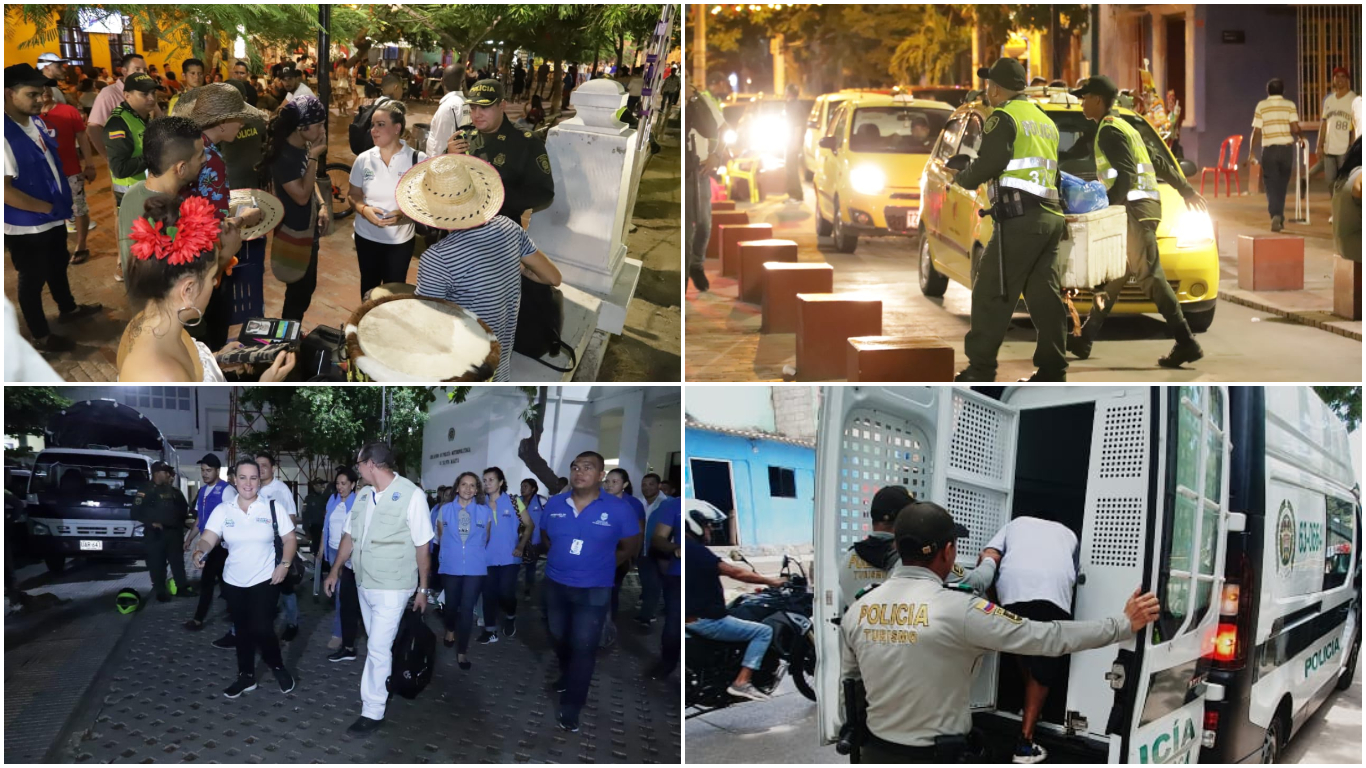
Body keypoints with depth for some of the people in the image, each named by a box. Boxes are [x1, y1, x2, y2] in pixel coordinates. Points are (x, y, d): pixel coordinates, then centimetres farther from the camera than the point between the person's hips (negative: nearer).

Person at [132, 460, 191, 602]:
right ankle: (160, 591, 5)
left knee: (178, 560, 7)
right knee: (157, 563, -2)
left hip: (174, 532, 5)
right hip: (155, 533, -5)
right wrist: (151, 523, -16)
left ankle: (182, 586, 13)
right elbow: (136, 512, -9)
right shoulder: (146, 490, -4)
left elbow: (183, 508, 22)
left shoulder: (173, 491, 13)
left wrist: (180, 524, 10)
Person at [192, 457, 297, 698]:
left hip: (265, 580, -3)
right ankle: (246, 676, 27)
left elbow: (290, 539, 0)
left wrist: (284, 564, -13)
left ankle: (278, 667, 15)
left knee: (261, 629, -11)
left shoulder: (271, 508, -4)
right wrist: (200, 551, -33)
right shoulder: (223, 510, -1)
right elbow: (208, 538, -12)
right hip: (233, 582, 3)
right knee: (242, 630, 12)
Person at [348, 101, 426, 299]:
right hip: (367, 237, 2)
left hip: (401, 240, -2)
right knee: (369, 286, 16)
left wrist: (404, 214, -26)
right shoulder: (364, 159, -5)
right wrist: (364, 209, -18)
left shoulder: (418, 160, -13)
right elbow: (354, 195, 5)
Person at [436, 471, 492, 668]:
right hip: (450, 566, 1)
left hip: (475, 568, -1)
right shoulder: (445, 510, -2)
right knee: (451, 604, 18)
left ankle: (462, 651, 4)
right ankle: (450, 630, 48)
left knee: (467, 608, -4)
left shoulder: (485, 512, -3)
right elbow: (441, 536, 12)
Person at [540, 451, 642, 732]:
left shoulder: (618, 509, -15)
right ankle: (568, 676, 49)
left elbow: (630, 546, -4)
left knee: (583, 647, -5)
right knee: (559, 638, 21)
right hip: (554, 585, 4)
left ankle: (570, 709, 2)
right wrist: (561, 561, 6)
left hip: (593, 590, -4)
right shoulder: (554, 504, -4)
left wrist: (600, 566, 0)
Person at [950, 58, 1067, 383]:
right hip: (1050, 216, 9)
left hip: (1020, 218, -9)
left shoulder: (1004, 118, -5)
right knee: (1044, 296, 9)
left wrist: (961, 177, 3)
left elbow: (988, 164, -15)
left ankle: (980, 371, -5)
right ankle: (1052, 370, 8)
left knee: (991, 294, -5)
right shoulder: (1045, 121, 22)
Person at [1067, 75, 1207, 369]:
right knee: (1115, 275, 12)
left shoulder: (1109, 131, -9)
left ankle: (1186, 343, -16)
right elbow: (1159, 162, 26)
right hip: (1144, 208, 10)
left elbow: (1126, 176, -20)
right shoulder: (1122, 126, 23)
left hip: (1136, 208, -10)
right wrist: (1187, 190, 31)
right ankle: (1085, 339, 19)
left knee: (1150, 276, -13)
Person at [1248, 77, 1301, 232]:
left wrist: (1250, 153, 4)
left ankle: (1276, 215, -20)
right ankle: (1279, 217, 21)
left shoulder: (1261, 106, 2)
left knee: (1271, 185, 0)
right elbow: (1295, 128, -8)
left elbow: (1255, 132, -2)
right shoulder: (1290, 105, 3)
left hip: (1269, 149, -1)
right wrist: (1299, 135, 15)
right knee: (1282, 184, 15)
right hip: (1286, 148, 1)